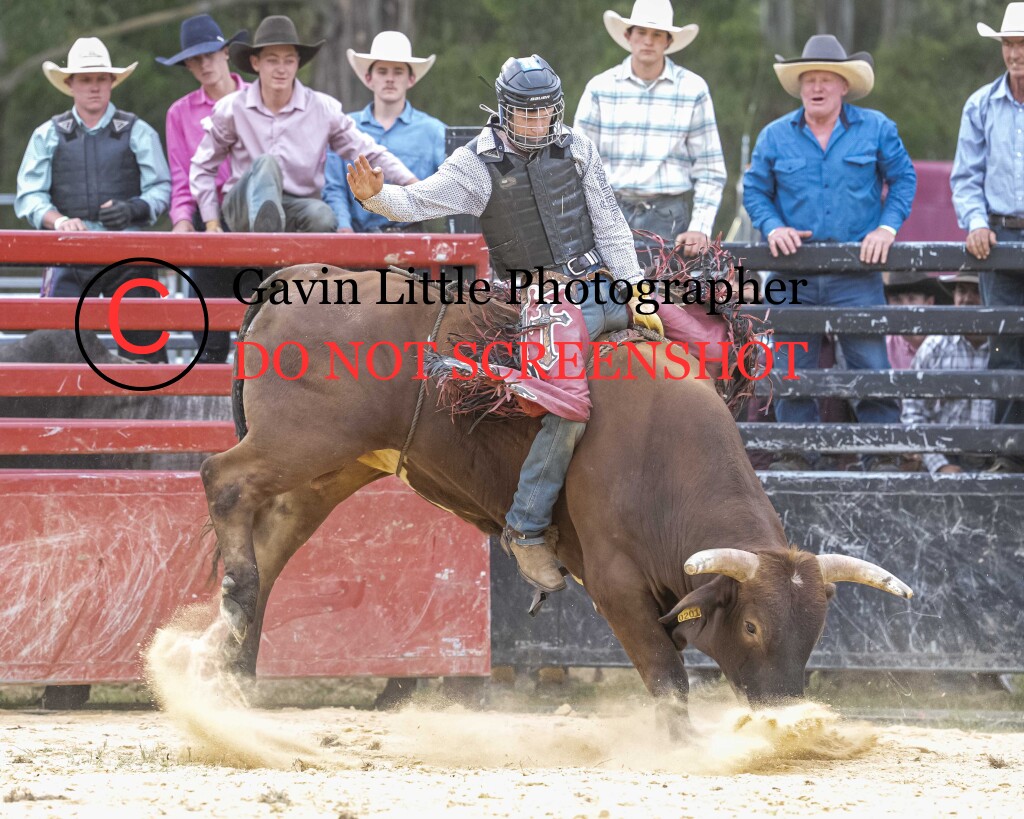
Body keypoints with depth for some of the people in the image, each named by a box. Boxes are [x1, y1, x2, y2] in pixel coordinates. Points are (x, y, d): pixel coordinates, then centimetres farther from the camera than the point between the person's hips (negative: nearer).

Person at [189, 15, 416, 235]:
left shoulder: (323, 109, 3)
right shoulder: (232, 109, 2)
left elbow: (369, 152, 4)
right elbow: (202, 167, 11)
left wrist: (412, 184, -10)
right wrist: (211, 223, 4)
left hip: (297, 210, 1)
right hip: (245, 208, -1)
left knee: (321, 216, -35)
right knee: (266, 163, -34)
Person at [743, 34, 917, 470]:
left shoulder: (876, 129, 3)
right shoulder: (775, 136, 6)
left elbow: (903, 179, 10)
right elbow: (754, 190, 13)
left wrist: (886, 227, -2)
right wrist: (772, 227, -4)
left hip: (857, 274, -2)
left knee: (871, 366, -5)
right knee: (792, 369, 2)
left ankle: (882, 457, 2)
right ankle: (801, 458, 10)